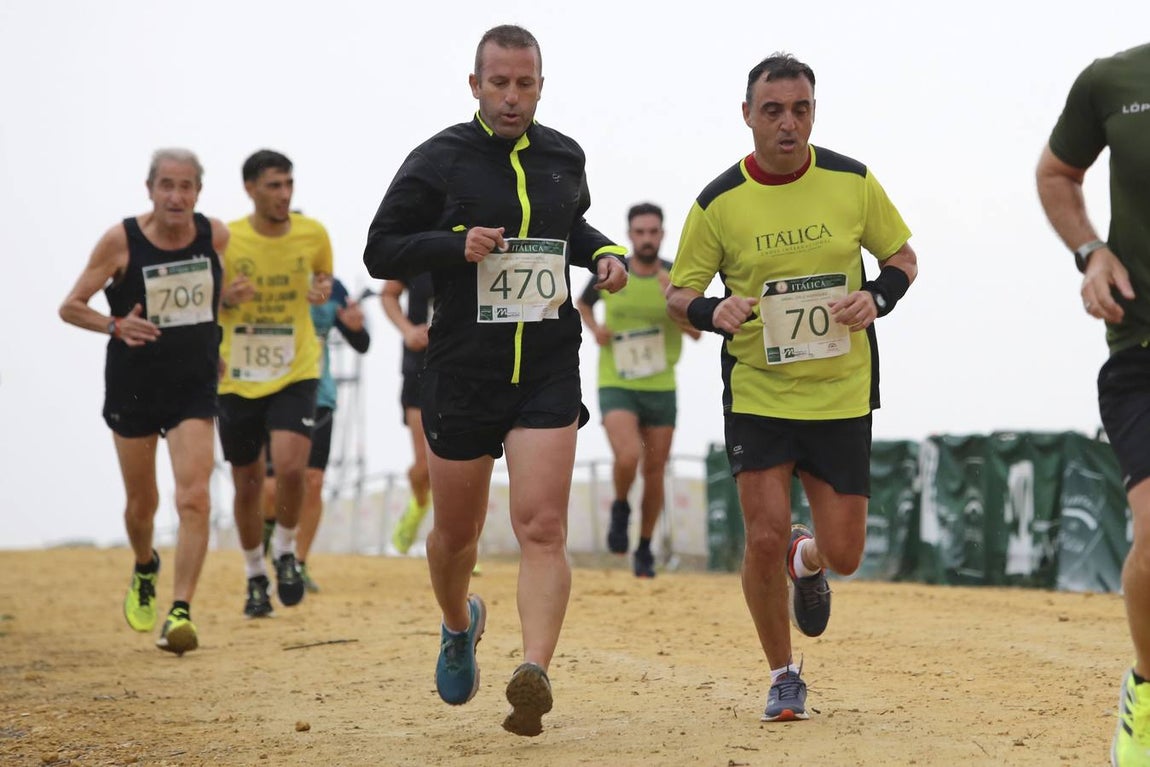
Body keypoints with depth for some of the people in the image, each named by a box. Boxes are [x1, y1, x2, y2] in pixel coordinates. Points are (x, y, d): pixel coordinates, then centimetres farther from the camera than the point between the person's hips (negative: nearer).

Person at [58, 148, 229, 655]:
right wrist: (115, 326, -23)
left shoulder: (216, 236, -4)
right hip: (133, 387, -1)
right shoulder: (121, 241, -12)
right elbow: (70, 307, -6)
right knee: (141, 503, 13)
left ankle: (180, 613, -15)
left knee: (193, 499, -16)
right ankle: (145, 571, 45)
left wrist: (210, 341, 10)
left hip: (194, 388, 1)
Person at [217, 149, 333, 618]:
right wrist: (225, 297, -18)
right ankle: (255, 577, 29)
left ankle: (285, 551, 7)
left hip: (295, 373, 0)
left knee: (290, 468, -21)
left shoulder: (313, 234, -2)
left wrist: (323, 290, -6)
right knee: (248, 485, 8)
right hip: (237, 380, 0)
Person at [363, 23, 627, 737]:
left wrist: (604, 252, 8)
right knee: (457, 531, 12)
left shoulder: (565, 157, 9)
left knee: (542, 527, -15)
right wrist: (458, 245, -17)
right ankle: (459, 625, 43)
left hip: (549, 370, 1)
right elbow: (381, 250, -2)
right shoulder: (439, 160, -3)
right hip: (463, 374, -1)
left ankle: (534, 675, -23)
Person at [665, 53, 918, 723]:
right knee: (764, 538, -11)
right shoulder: (719, 202, -5)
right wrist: (712, 311, -19)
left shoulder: (851, 181, -1)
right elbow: (679, 292, 3)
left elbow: (903, 255, 11)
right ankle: (783, 677, 12)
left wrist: (877, 297, -10)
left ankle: (808, 560, 41)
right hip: (757, 394, -1)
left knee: (844, 555, 1)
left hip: (841, 393, 1)